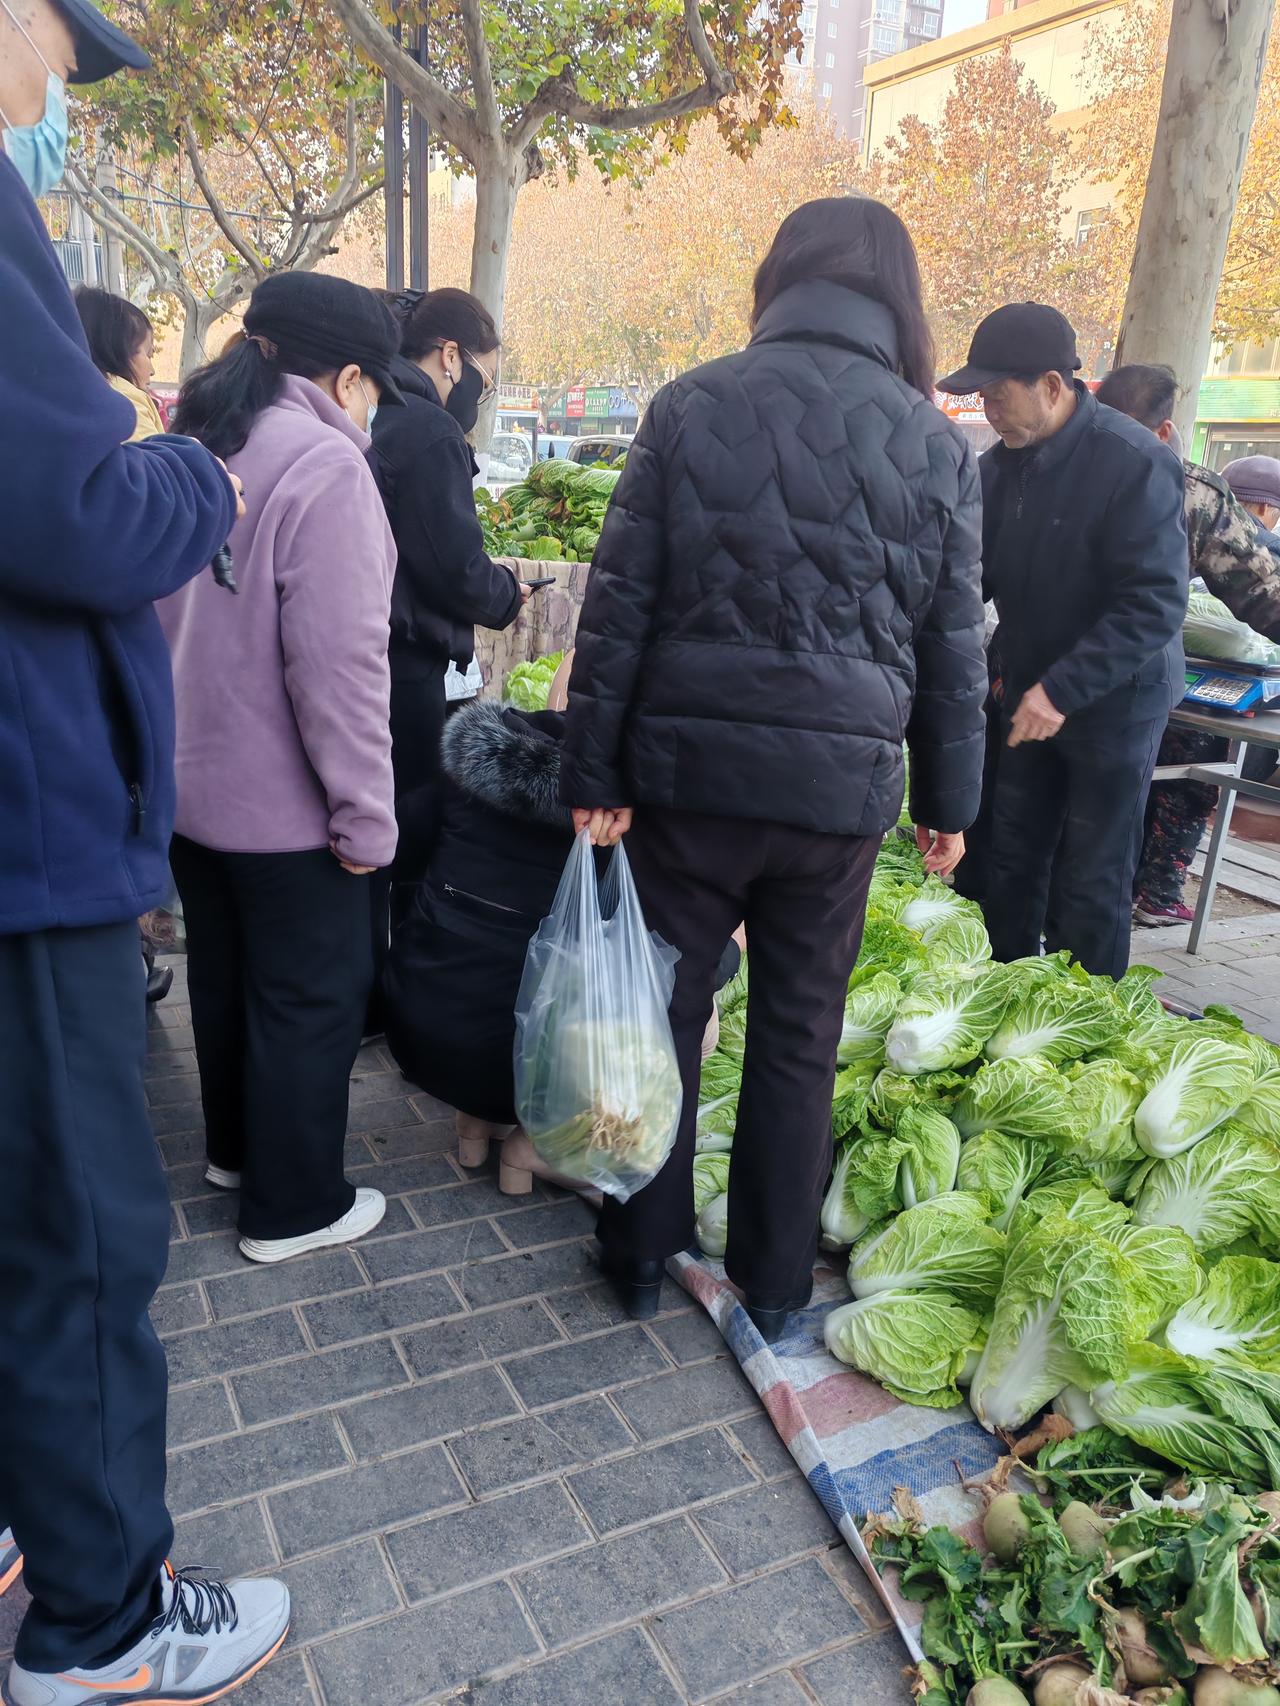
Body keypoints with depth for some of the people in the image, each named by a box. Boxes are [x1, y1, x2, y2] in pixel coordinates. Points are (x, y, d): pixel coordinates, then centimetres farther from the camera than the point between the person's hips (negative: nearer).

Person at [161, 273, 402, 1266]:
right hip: (283, 803, -9)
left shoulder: (192, 449, 8)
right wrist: (365, 811, -18)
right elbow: (337, 662, -25)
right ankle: (292, 1207, 21)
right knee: (311, 997, 7)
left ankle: (237, 1145, 41)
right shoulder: (323, 465, -19)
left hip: (190, 783, 9)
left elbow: (158, 622, 15)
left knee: (224, 971, 22)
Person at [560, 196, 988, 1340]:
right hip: (843, 780, 1)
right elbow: (953, 644, 6)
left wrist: (596, 772, 1)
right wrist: (948, 800, 14)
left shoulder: (691, 407, 0)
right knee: (800, 1035, 14)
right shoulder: (935, 442, 2)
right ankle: (774, 1278, 29)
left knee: (664, 1011, 15)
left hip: (689, 769, 0)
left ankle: (643, 1253, 30)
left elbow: (619, 604, -3)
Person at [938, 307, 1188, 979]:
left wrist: (1062, 689, -31)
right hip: (1029, 694, 6)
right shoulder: (1003, 460, -1)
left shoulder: (1135, 463, -21)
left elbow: (1157, 603, -25)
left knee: (1090, 888, 3)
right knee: (1011, 865, 13)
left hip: (1113, 703, -6)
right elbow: (974, 570, 8)